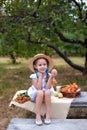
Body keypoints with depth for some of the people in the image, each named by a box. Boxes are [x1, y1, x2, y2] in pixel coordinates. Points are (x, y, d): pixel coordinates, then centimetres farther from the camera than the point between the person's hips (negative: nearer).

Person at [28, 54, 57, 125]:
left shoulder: (48, 75, -8)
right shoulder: (34, 76, -13)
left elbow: (48, 88, -21)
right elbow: (38, 88, -26)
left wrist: (51, 77, -28)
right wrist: (40, 76, -22)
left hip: (46, 96, 2)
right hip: (36, 96, -1)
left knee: (47, 92, -32)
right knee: (40, 93, -35)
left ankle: (48, 115, -25)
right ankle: (38, 116, -28)